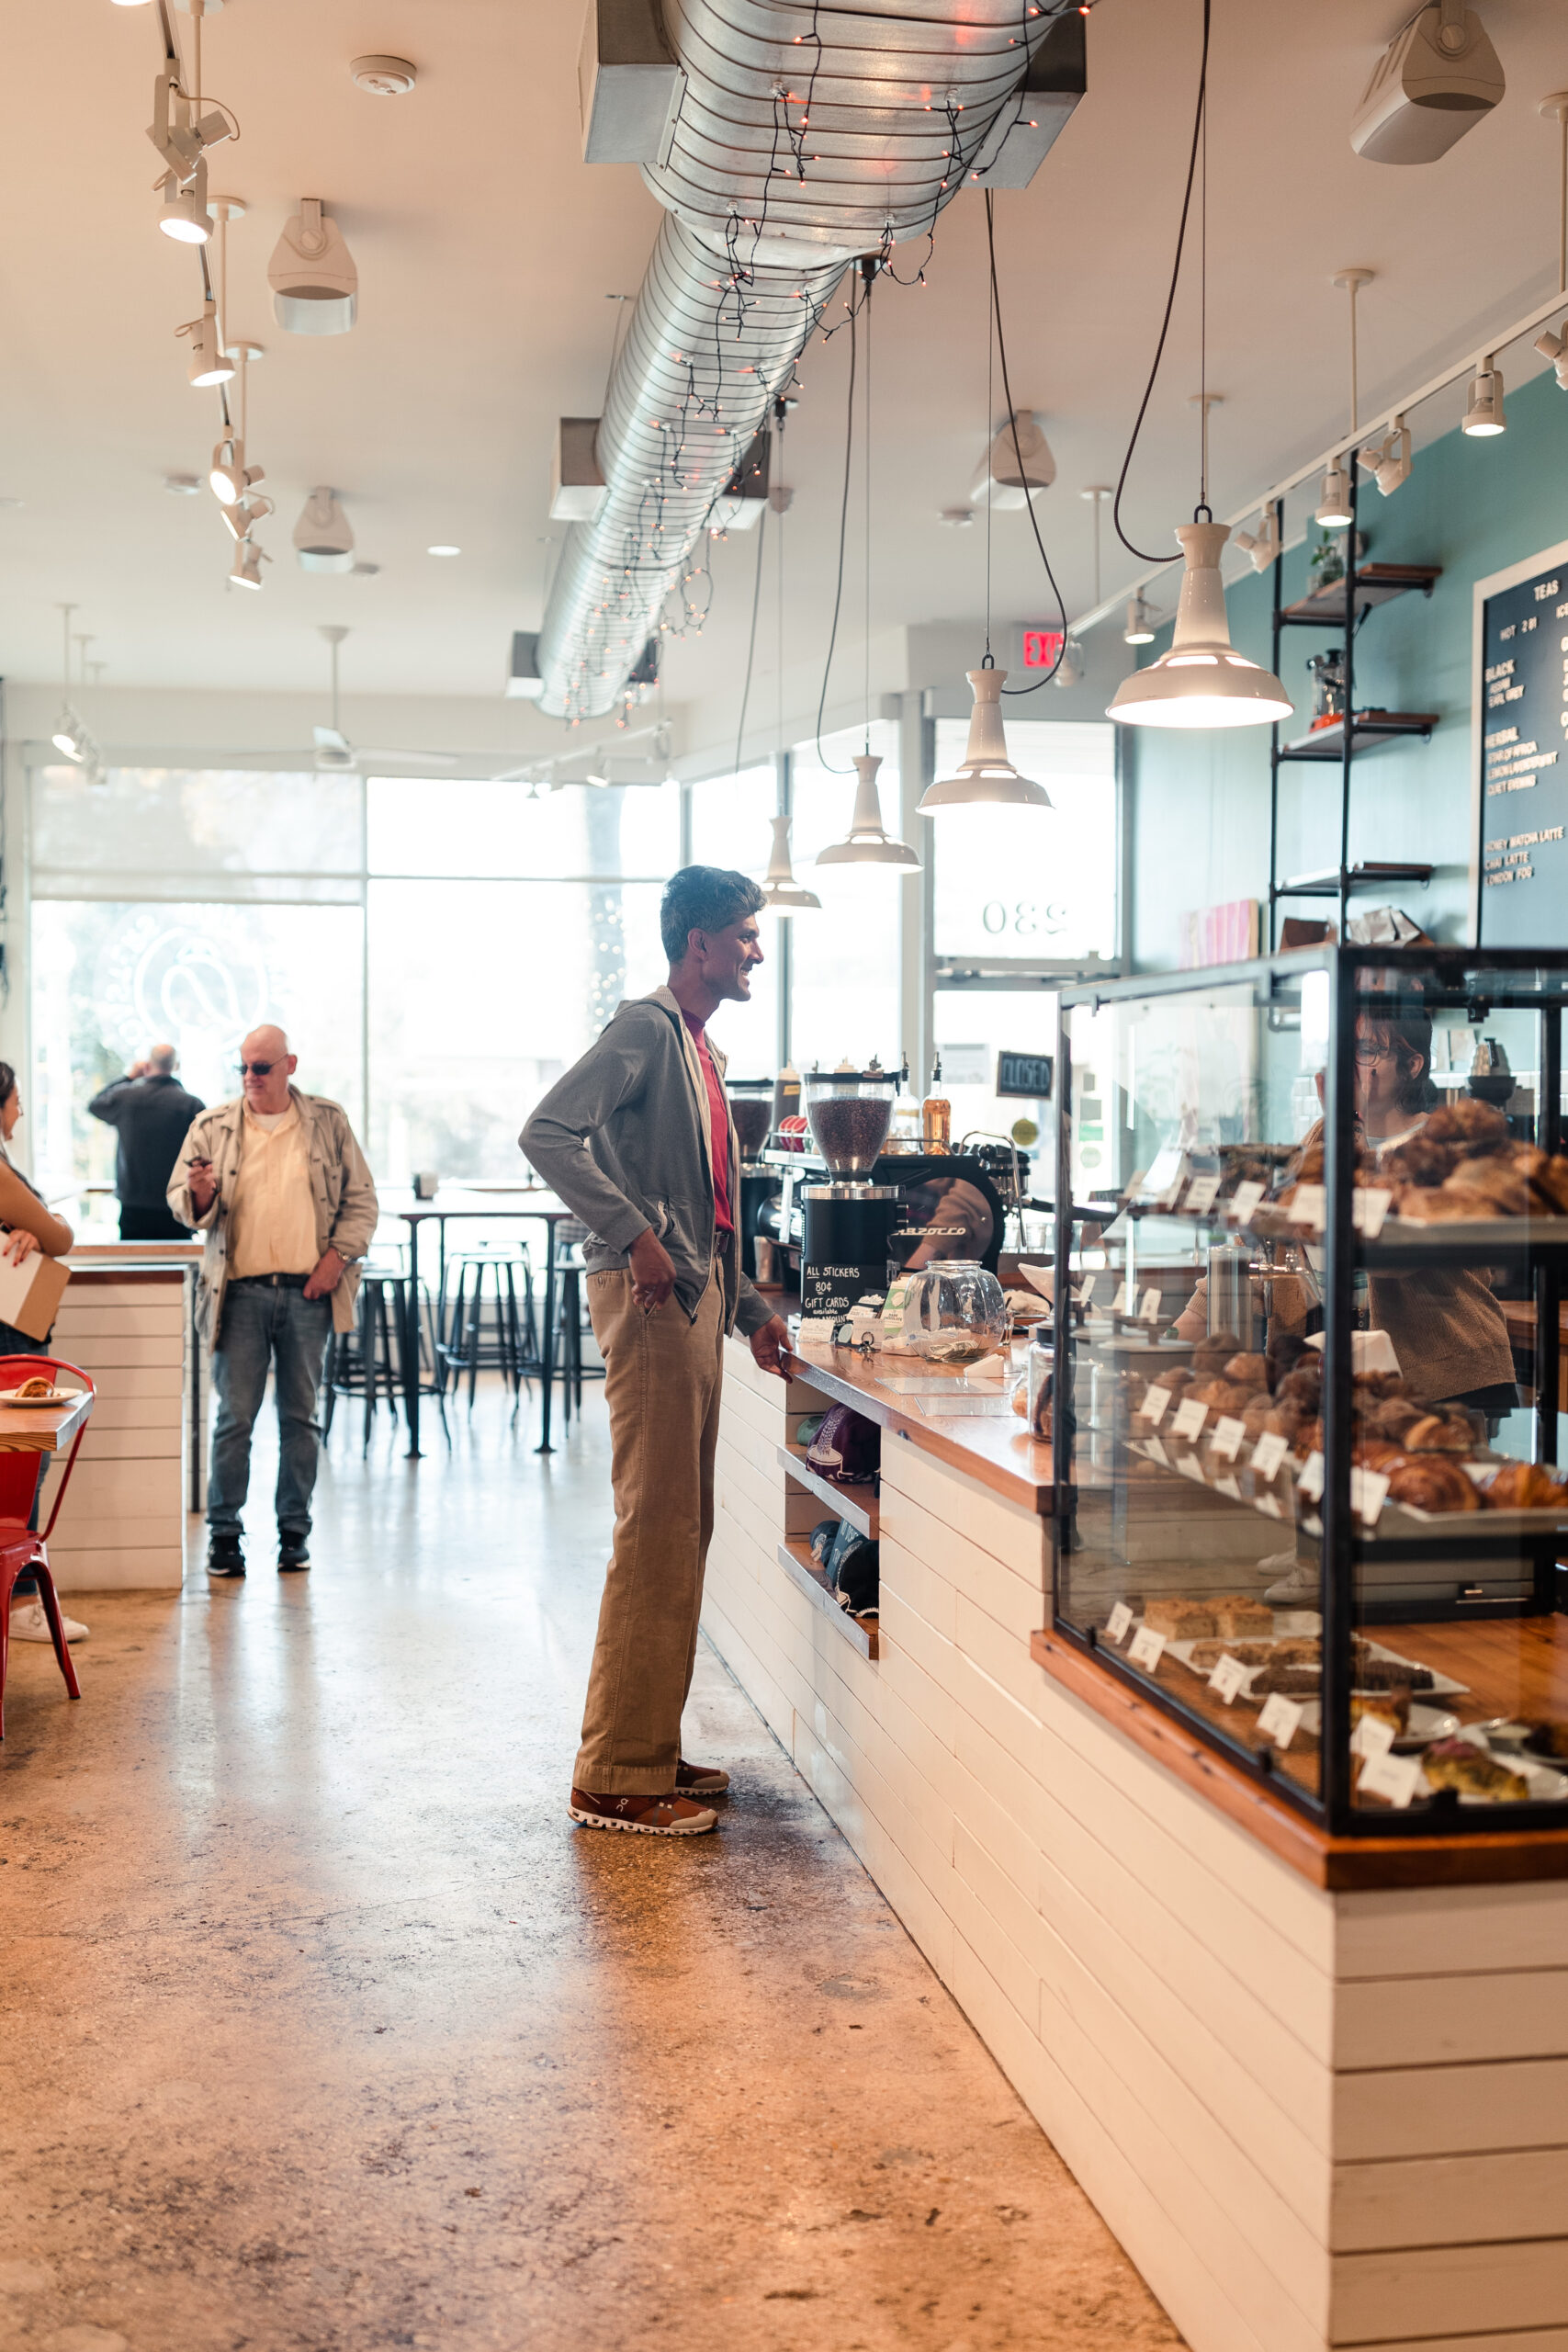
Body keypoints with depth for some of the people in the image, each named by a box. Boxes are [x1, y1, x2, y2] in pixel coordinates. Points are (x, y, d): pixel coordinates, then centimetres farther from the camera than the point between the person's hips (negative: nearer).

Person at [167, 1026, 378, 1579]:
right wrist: (198, 1194, -17)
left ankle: (295, 1531, 16)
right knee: (234, 1416, -2)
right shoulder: (212, 1128, 7)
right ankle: (223, 1533, 8)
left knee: (300, 1416, 7)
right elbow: (180, 1200, 6)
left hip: (308, 1291, 1)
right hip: (240, 1292, 0)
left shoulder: (329, 1122, 7)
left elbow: (360, 1200, 8)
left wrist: (338, 1256, -4)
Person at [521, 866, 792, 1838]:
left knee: (685, 1531, 13)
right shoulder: (647, 1029, -9)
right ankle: (616, 1778, -1)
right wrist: (634, 1234, -25)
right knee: (657, 1532, -8)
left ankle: (652, 1748, 23)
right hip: (650, 1297, -10)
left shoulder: (701, 1050, 21)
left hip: (697, 1297, 10)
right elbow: (549, 1133, -23)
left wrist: (751, 1307, 18)